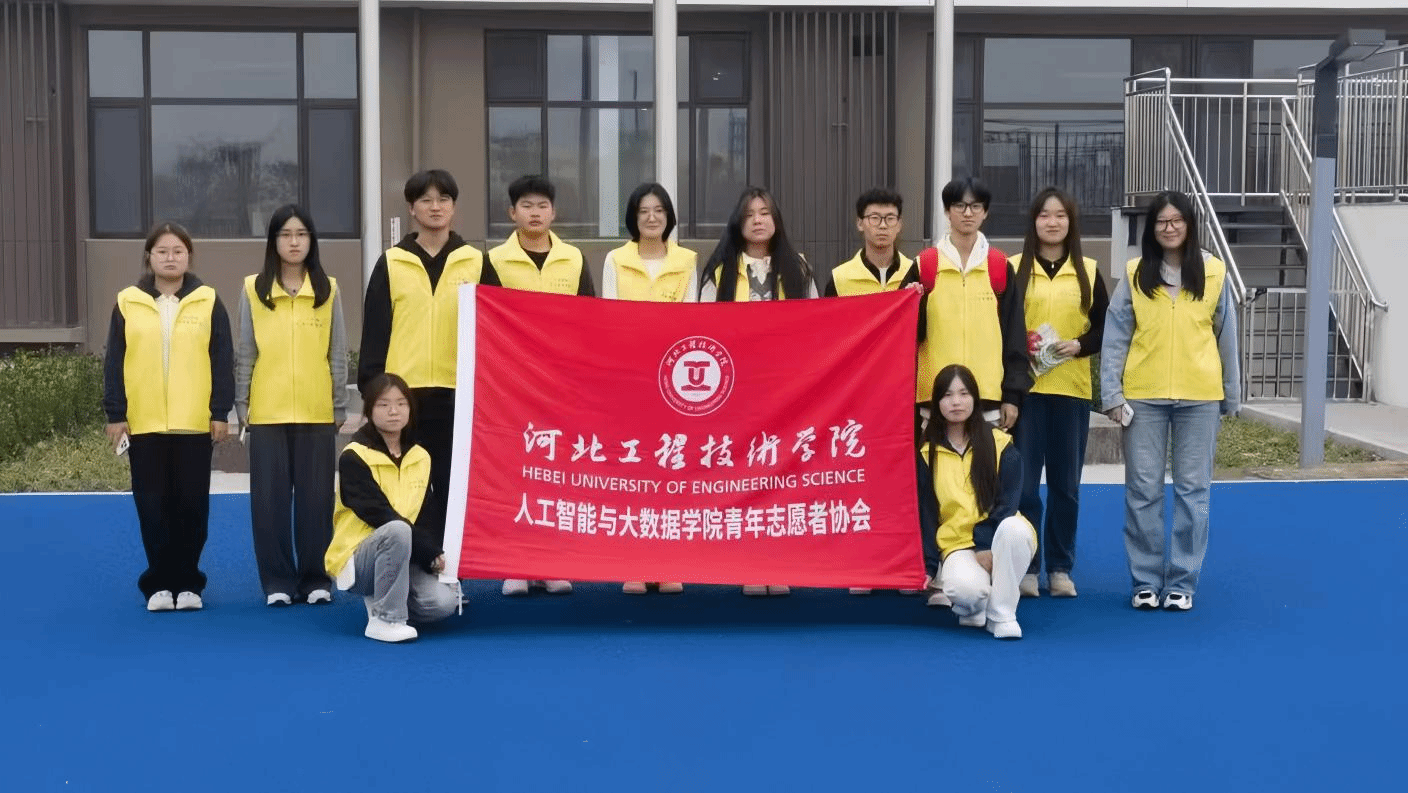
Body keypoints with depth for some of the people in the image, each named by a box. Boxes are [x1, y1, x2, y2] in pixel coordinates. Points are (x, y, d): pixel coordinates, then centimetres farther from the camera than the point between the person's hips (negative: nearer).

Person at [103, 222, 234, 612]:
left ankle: (188, 582, 14)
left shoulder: (208, 302, 3)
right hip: (144, 423, 1)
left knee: (192, 504, 3)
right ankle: (159, 584, 12)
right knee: (152, 506, 4)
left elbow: (222, 361, 2)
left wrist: (220, 412, -4)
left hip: (195, 422, -1)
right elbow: (114, 363, 5)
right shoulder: (128, 303, 4)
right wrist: (115, 414, -1)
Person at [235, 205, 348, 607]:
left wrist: (340, 407, 5)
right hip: (267, 412, 0)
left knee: (316, 497, 3)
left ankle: (316, 579, 13)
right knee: (269, 497, 1)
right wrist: (241, 406, 2)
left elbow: (338, 354, 7)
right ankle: (277, 581, 10)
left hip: (317, 411, 0)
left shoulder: (328, 289, 5)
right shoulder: (253, 289, 4)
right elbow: (245, 354, 6)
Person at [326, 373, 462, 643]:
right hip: (357, 558, -5)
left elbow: (428, 517, 7)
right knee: (398, 531, -37)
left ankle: (382, 601, 8)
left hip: (408, 556, 5)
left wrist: (437, 557, -11)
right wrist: (430, 554, -19)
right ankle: (385, 619, -22)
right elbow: (379, 515, -18)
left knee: (444, 601, -22)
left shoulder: (421, 457, 8)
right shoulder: (354, 457, -10)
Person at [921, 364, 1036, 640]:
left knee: (1014, 528, -38)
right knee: (965, 589, -35)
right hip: (958, 544, 0)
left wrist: (986, 545, -21)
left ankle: (1002, 613, -20)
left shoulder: (1001, 445, -1)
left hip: (998, 538, 0)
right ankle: (973, 607, 5)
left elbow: (1007, 503, -8)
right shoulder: (928, 452, 4)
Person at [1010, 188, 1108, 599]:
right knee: (1022, 483, -2)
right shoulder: (1014, 268, 3)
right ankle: (1025, 567, 8)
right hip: (1025, 388, -2)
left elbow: (1105, 327, 8)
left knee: (1066, 484, 7)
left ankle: (1060, 568, 16)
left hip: (1071, 390, 2)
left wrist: (1079, 345, -10)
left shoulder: (1088, 271, 8)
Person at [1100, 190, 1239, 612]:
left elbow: (1226, 337, 8)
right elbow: (1115, 337, 0)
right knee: (1143, 490, 3)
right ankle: (1146, 581, 13)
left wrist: (1231, 396, 9)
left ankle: (1182, 581, 13)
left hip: (1199, 397, 0)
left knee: (1192, 490, 4)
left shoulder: (1213, 273, 4)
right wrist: (1112, 393, -7)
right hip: (1144, 396, 0)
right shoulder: (1135, 274, 2)